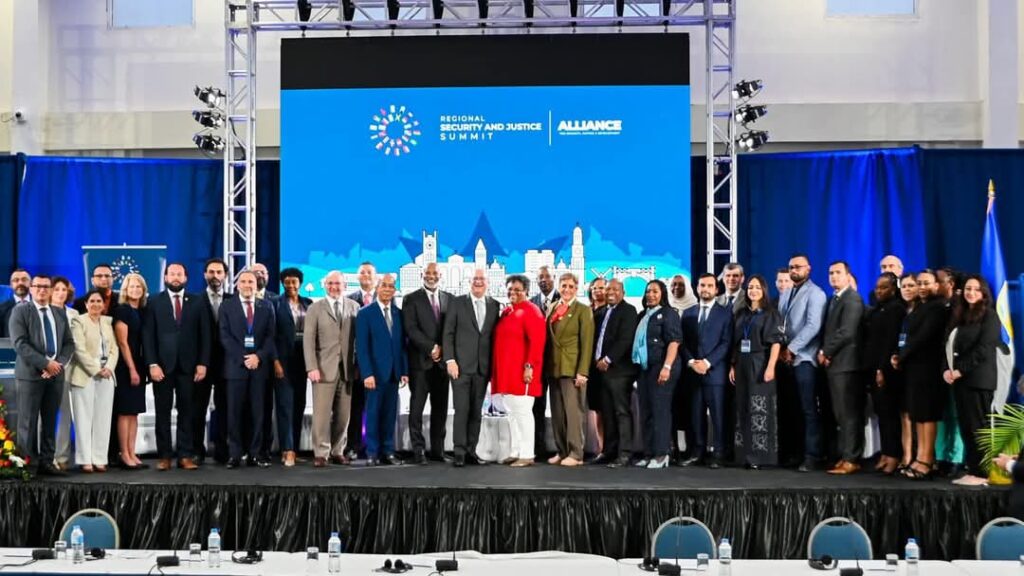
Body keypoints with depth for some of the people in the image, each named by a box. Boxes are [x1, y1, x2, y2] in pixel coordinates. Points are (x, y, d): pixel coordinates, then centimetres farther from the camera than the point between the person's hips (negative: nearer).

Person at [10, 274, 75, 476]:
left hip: (56, 374, 5)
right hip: (31, 373, -4)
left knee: (50, 421, 5)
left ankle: (46, 462, 9)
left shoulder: (60, 314, 16)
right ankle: (28, 464, 1)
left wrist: (59, 363, -6)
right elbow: (20, 343, -10)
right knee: (28, 421, -3)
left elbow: (69, 343, 12)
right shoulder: (20, 311, 1)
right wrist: (45, 363, -15)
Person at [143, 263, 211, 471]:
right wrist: (152, 364, -10)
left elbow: (204, 335, 5)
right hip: (162, 365, 0)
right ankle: (164, 456, 8)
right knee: (163, 413, 4)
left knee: (186, 412, 3)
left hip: (188, 366, 1)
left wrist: (202, 363, -3)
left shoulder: (197, 302, 8)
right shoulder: (154, 302, 5)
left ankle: (185, 456, 6)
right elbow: (148, 335, 0)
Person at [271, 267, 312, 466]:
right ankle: (287, 450, -8)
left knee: (299, 405, 7)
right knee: (285, 405, -6)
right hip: (284, 360, -4)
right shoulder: (276, 304, -1)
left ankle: (294, 447, 13)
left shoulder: (308, 304, 10)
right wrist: (275, 360, -12)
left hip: (302, 360, 4)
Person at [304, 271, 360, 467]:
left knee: (343, 414, 5)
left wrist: (358, 365, 0)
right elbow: (308, 340, -1)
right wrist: (312, 368, -11)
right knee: (322, 413, -5)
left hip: (347, 368, 2)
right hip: (324, 368, -2)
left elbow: (359, 337, 7)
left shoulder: (354, 307, 10)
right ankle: (321, 453, 2)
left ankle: (338, 452, 14)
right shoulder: (315, 308, 5)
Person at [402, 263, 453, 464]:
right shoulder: (411, 299, 2)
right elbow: (411, 329, -8)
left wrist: (442, 350, -4)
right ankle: (418, 450, 4)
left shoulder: (449, 298, 12)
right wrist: (431, 348, -13)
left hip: (442, 361, 3)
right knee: (417, 407, -1)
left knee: (440, 408, 6)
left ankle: (437, 450, 12)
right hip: (420, 361, -3)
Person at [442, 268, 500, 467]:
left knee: (476, 411, 6)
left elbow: (494, 336, 9)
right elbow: (448, 333, 0)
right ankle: (459, 452, -1)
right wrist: (450, 360, -9)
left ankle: (471, 451, 13)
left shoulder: (494, 305, 9)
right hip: (461, 365, -3)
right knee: (462, 410, -6)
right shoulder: (457, 303, 3)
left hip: (483, 367, 3)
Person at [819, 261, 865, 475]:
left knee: (849, 413, -5)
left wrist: (825, 352, -9)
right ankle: (845, 455, 16)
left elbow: (846, 332, -18)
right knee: (841, 414, 11)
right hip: (833, 363, 9)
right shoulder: (833, 299, 20)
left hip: (845, 363, -9)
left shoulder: (852, 299, -9)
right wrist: (824, 353, 1)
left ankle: (851, 459, -2)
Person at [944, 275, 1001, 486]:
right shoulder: (959, 316, 17)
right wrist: (946, 369, -3)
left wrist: (960, 370, -14)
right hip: (959, 379, 7)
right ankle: (972, 468, 9)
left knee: (976, 426, -7)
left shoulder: (989, 315, -2)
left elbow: (984, 349, -12)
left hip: (978, 379, -7)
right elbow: (948, 344, 13)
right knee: (965, 426, 6)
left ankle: (980, 472, -4)